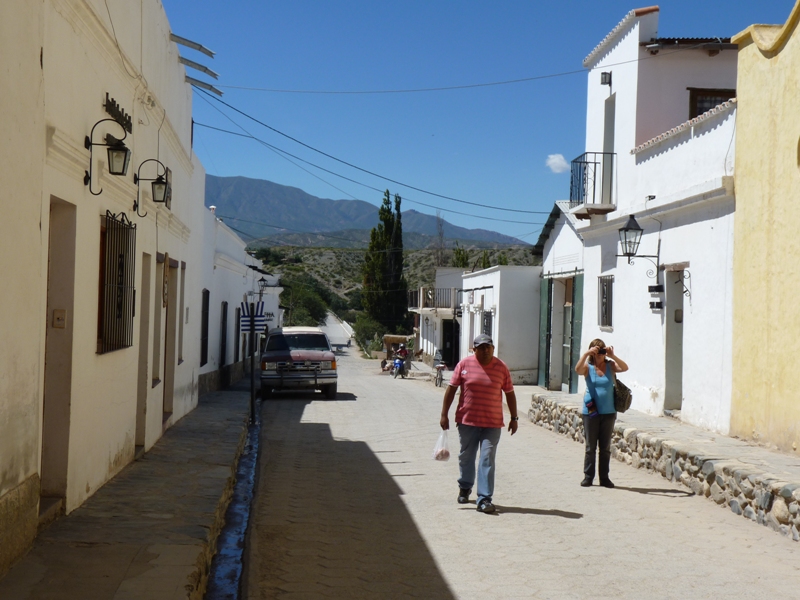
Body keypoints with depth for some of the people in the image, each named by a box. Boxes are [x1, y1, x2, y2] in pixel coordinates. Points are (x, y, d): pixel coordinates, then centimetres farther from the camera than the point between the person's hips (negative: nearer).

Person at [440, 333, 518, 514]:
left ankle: (484, 499, -3)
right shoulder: (464, 365, -2)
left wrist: (514, 418, 7)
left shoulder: (501, 367, 0)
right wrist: (444, 414, -1)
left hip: (492, 424, -1)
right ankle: (465, 487, 39)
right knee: (466, 456, 15)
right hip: (467, 421, 1)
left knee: (487, 459, -5)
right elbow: (451, 389, 1)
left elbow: (510, 394, 8)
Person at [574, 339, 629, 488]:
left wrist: (613, 356, -23)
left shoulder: (610, 366, 3)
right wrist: (586, 354, -29)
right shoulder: (588, 367, -2)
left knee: (605, 447, 8)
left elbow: (625, 368, -14)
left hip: (608, 412, 2)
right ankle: (588, 476, 13)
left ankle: (604, 477, 16)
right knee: (590, 447, 5)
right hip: (591, 411, -2)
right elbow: (577, 370, -23)